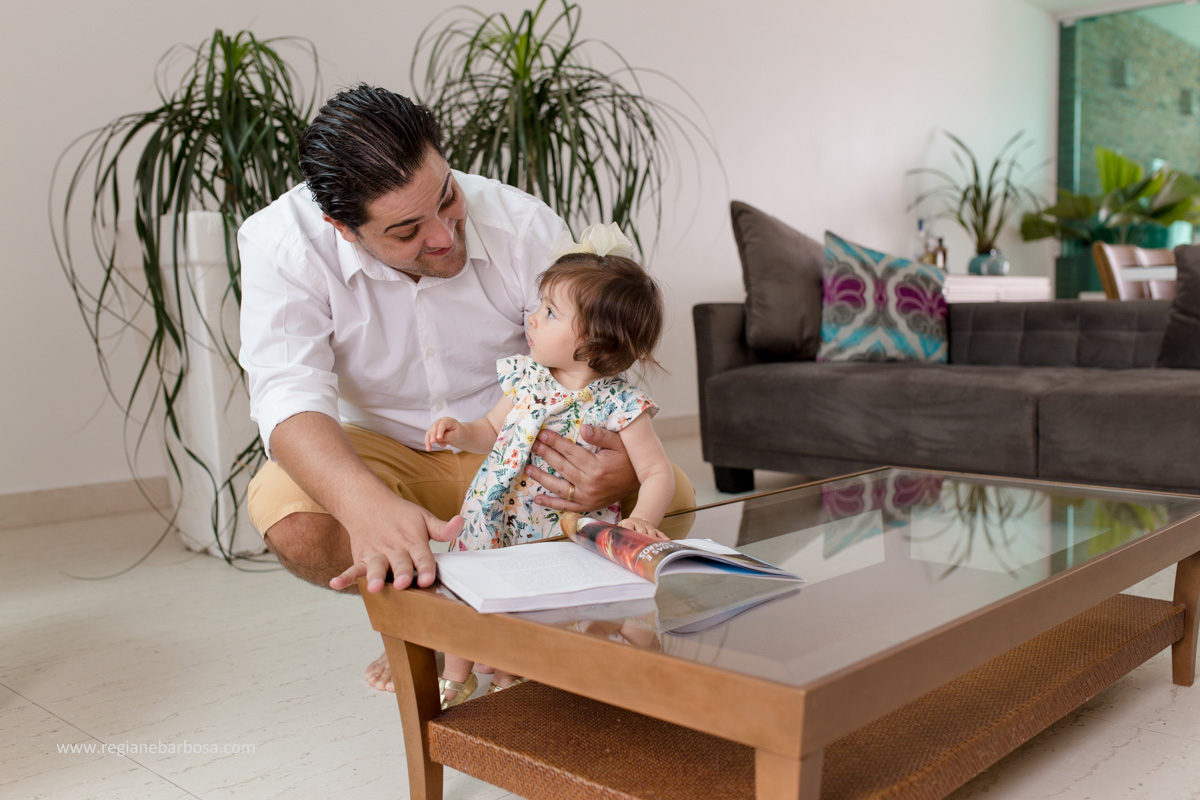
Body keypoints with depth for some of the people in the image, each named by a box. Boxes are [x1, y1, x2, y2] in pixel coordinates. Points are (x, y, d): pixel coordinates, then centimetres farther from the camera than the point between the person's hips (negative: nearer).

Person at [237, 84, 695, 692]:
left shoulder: (525, 226, -20)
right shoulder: (281, 243, -22)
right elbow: (289, 397, -33)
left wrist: (630, 468, -42)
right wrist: (368, 506, -54)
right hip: (383, 455, 0)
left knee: (669, 493, -23)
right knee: (286, 512, -33)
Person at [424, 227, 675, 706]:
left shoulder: (619, 405, -16)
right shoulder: (526, 378, -2)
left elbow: (657, 473, -15)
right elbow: (493, 432, 13)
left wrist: (642, 518, -33)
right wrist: (458, 432, -6)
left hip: (562, 537, -4)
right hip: (495, 521, 4)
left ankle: (508, 675, 31)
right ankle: (455, 676, 35)